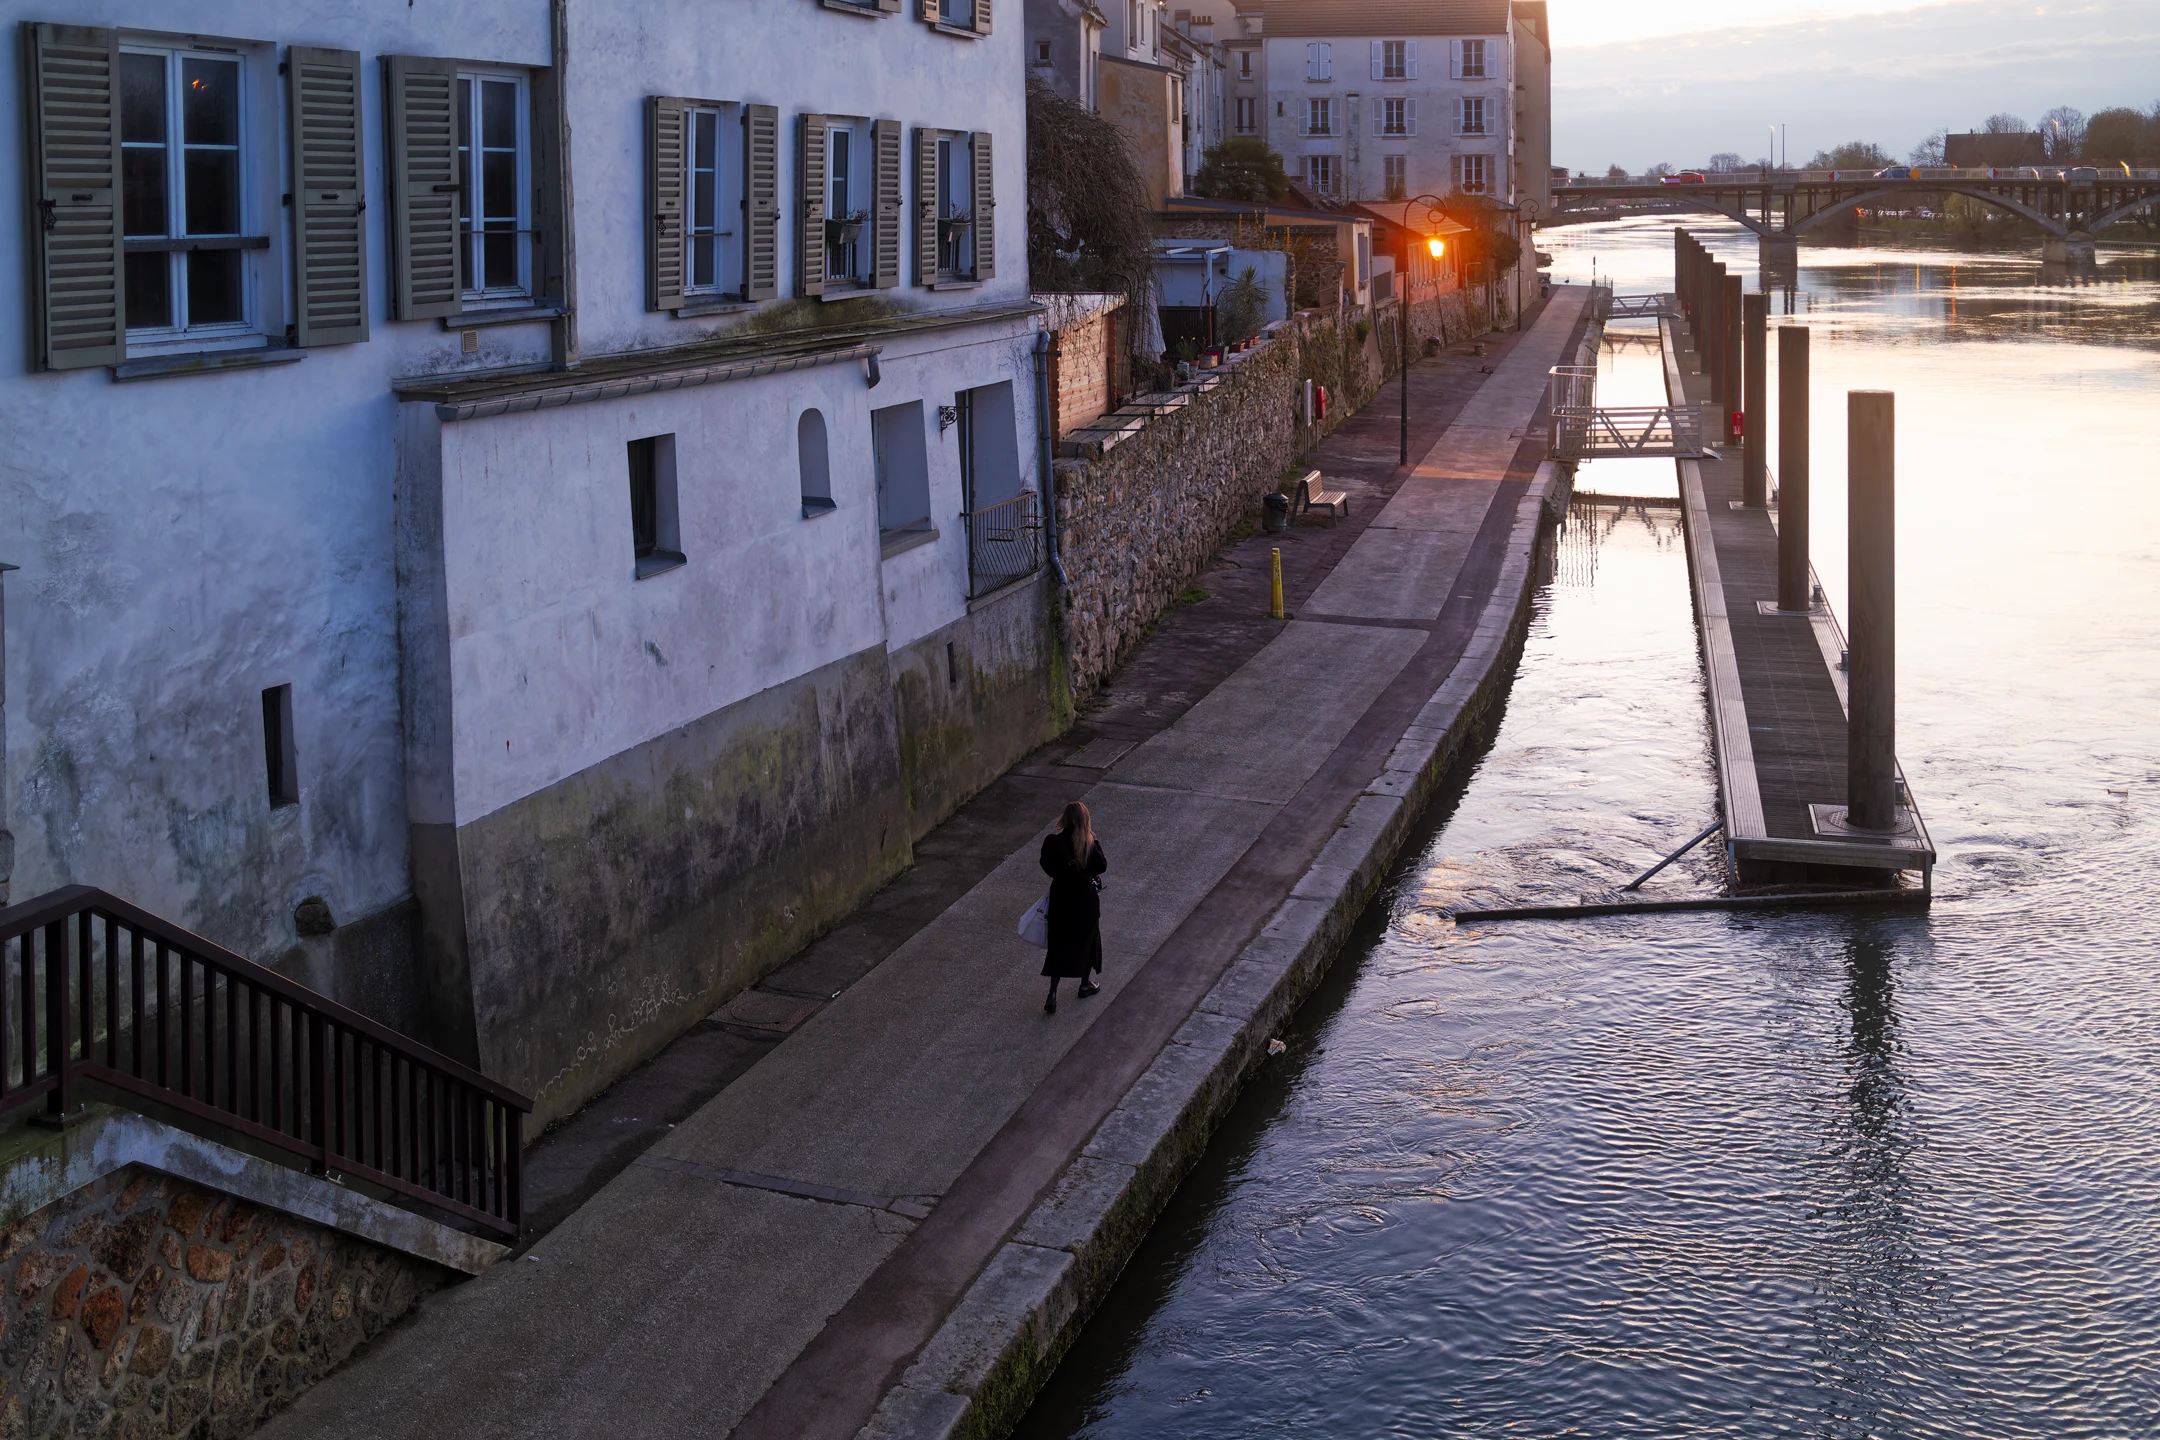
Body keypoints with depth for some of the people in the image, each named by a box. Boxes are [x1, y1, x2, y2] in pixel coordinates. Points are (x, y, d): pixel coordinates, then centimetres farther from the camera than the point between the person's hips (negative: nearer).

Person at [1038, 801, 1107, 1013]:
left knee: (1059, 943, 11)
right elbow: (1102, 867, -10)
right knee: (1087, 939, 21)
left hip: (1061, 897, 1)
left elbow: (1046, 866, -4)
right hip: (1086, 899, -1)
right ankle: (1085, 984, 38)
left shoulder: (1053, 841, -16)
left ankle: (1052, 994, 3)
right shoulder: (1090, 844, -21)